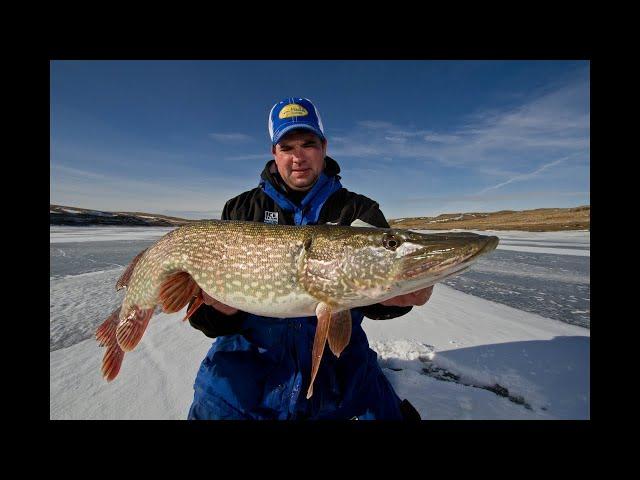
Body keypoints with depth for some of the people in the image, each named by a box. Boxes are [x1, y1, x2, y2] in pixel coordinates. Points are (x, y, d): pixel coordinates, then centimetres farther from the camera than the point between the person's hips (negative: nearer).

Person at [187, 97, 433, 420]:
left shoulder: (361, 212, -1)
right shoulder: (240, 210, 1)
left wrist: (396, 296, -31)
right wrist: (220, 311, -21)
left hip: (339, 364, 1)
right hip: (250, 360, 1)